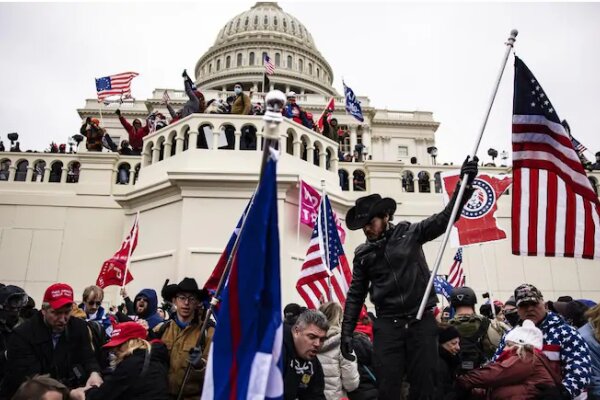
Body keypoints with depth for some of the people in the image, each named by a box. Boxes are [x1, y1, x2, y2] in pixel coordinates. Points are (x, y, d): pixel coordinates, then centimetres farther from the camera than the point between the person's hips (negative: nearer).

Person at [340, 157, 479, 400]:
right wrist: (347, 331, 5)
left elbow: (445, 218, -4)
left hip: (422, 321, -1)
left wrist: (465, 183, -16)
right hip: (387, 325, 1)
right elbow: (356, 295, 12)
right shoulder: (363, 254, 9)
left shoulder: (409, 233, 3)